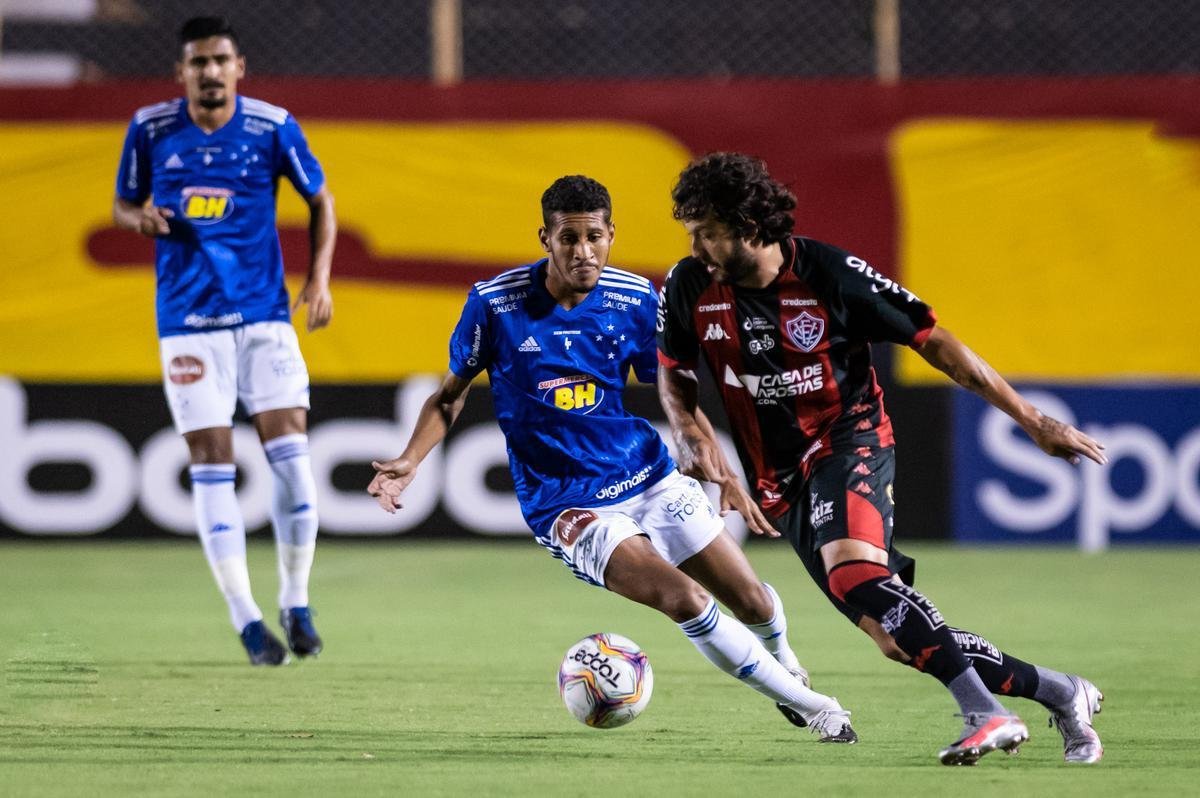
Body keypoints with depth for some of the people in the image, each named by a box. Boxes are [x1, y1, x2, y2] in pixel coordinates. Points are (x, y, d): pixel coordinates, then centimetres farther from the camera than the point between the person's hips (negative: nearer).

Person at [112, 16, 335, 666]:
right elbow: (123, 204, 12)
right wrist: (142, 217, -12)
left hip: (264, 314, 0)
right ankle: (246, 620, 3)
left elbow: (320, 200, 9)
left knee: (291, 455, -9)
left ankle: (296, 604, 8)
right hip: (188, 321, 0)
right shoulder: (150, 129, -1)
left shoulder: (272, 126, -3)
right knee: (212, 466, -4)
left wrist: (319, 278, -2)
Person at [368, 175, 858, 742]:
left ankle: (782, 665, 41)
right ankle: (805, 703, -8)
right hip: (566, 507, -4)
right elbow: (451, 394, 1)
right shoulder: (494, 303, -12)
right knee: (684, 599, -23)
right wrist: (409, 461, -13)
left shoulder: (636, 300, -6)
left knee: (753, 603, 4)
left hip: (649, 477, 4)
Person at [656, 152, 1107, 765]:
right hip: (781, 480, 5)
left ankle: (987, 715, -37)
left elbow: (933, 343, -8)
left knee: (852, 572, -35)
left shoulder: (832, 275, -15)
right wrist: (692, 435, -11)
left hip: (850, 442, -5)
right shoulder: (690, 288, -5)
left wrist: (1034, 421, -7)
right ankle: (1057, 693, 9)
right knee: (896, 636, -4)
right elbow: (673, 374, 12)